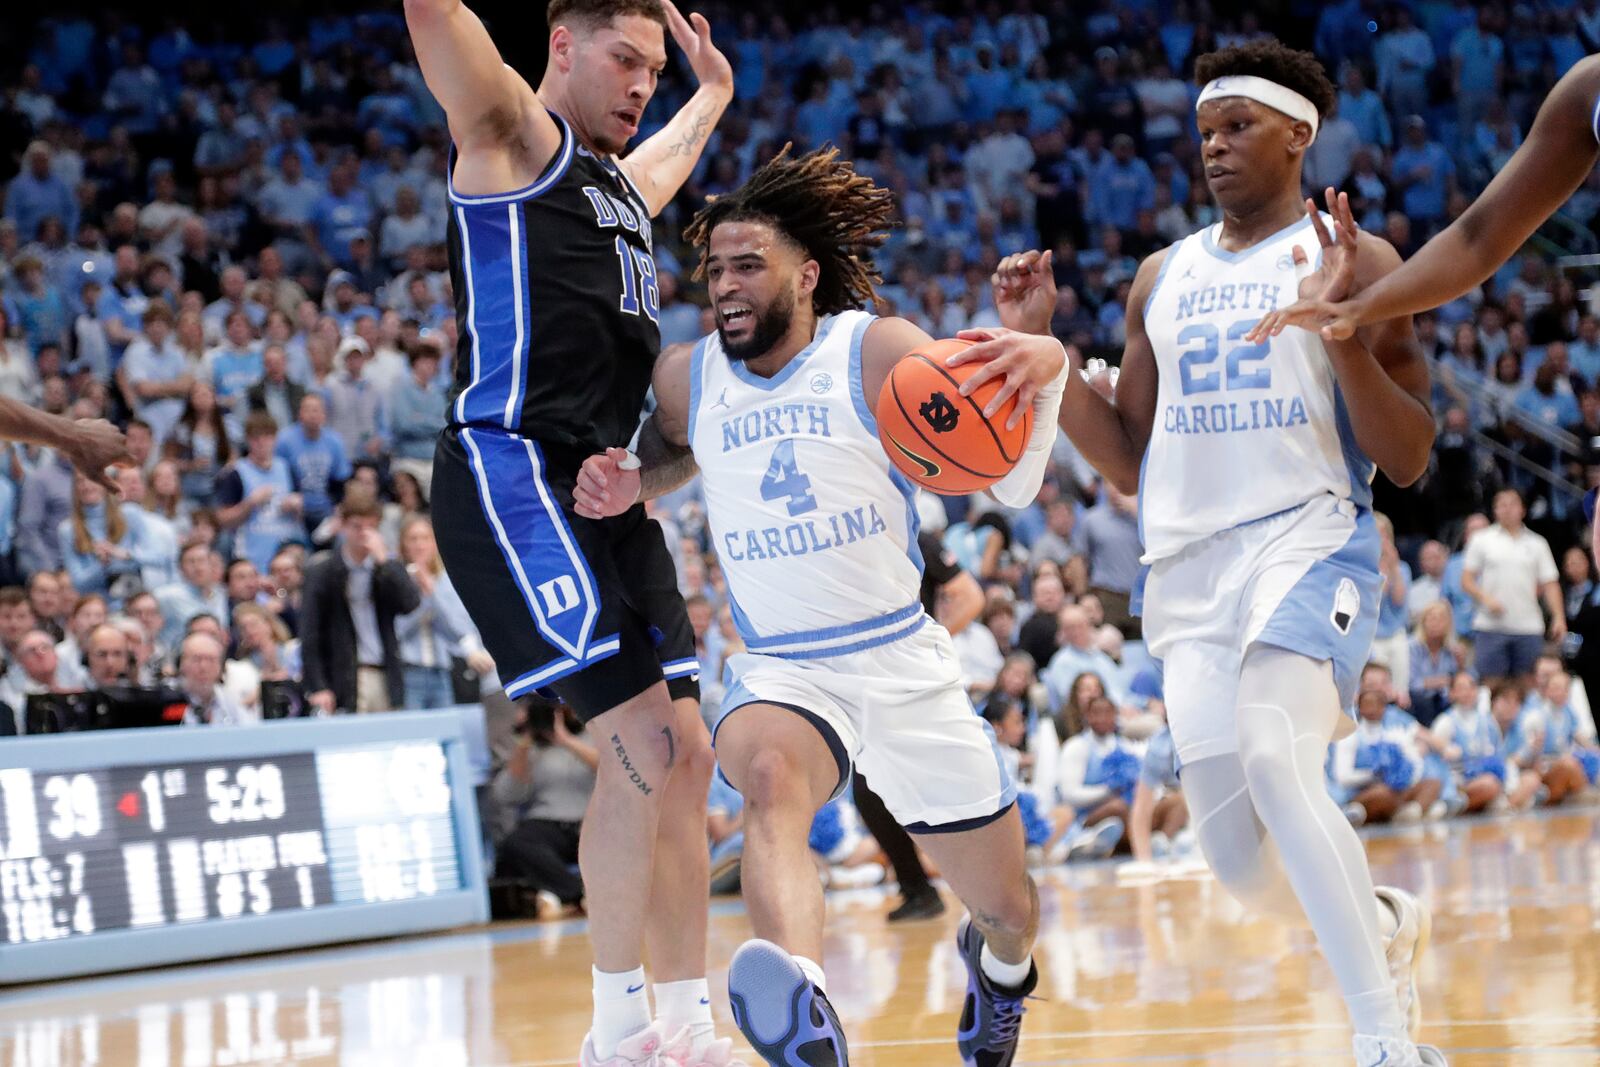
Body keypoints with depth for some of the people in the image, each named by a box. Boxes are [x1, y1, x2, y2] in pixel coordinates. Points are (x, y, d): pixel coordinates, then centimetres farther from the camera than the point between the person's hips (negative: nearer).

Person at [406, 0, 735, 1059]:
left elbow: (673, 154, 52)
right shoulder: (512, 134, 1)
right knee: (643, 743, -16)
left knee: (684, 757, 6)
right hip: (515, 474, -9)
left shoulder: (621, 181, 25)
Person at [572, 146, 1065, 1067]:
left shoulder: (876, 353, -9)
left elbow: (1011, 482, -13)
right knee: (771, 780, -39)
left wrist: (1038, 365, -31)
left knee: (1011, 910, 12)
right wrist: (623, 486, 1)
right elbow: (670, 453, 25)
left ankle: (996, 962, 53)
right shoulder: (686, 379, 2)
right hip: (780, 672, 0)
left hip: (905, 663, 0)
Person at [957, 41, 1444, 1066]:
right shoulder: (1164, 277, 16)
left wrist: (1342, 329, -19)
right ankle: (1387, 923, 36)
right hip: (1191, 564, 6)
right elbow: (1131, 463, 17)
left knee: (1274, 756, -32)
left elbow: (1409, 460, -5)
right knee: (1241, 860, 2)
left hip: (1310, 539, -6)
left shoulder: (1354, 262, 0)